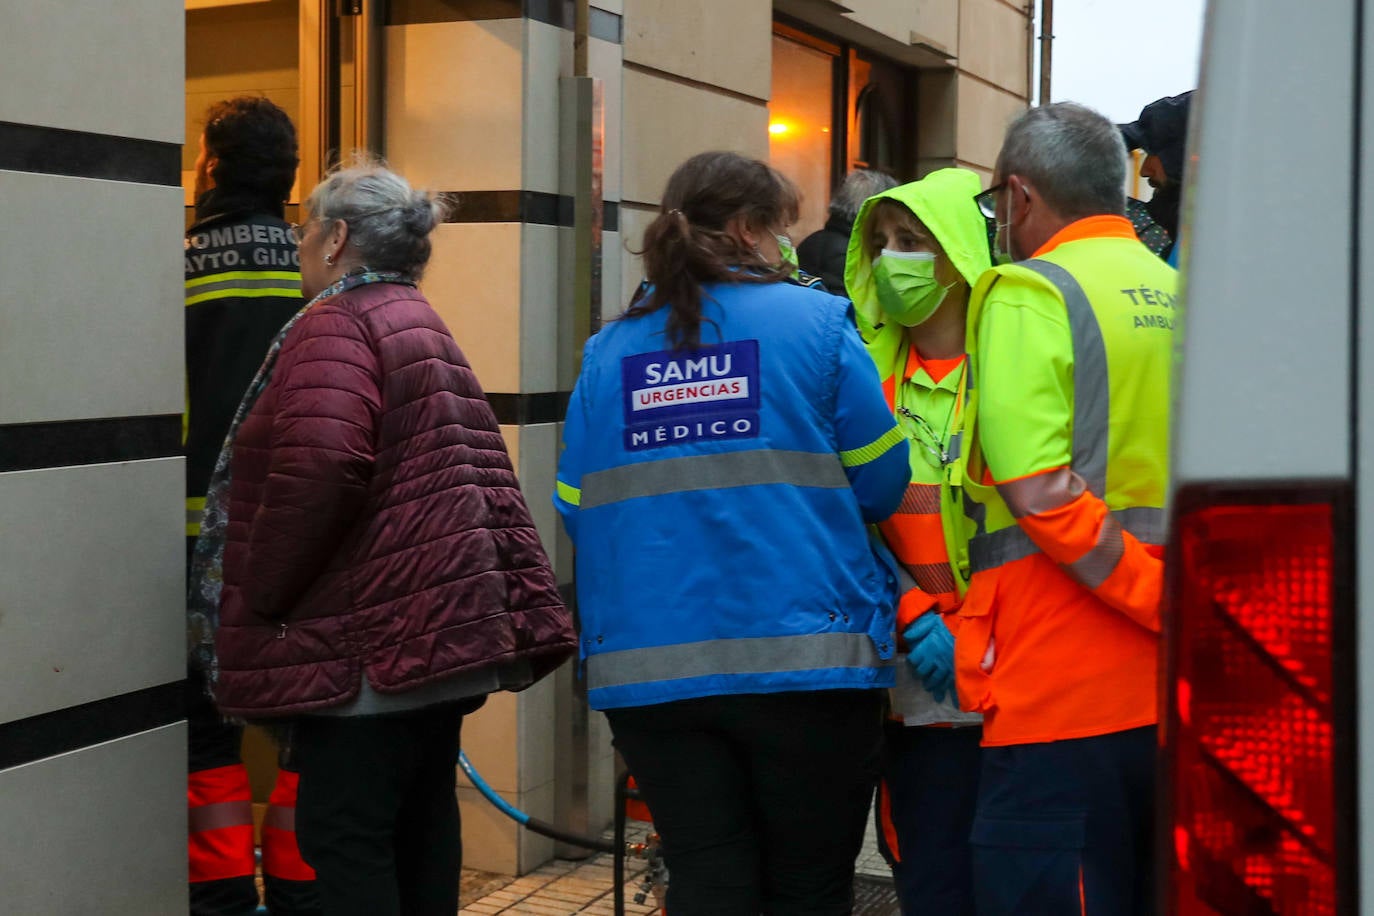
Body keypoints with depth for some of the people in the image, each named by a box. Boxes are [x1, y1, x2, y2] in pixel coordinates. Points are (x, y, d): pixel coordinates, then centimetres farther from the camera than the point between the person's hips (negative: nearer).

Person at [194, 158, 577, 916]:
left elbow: (318, 468, -25)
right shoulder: (420, 326, 22)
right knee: (420, 819, 16)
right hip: (444, 619, 10)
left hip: (371, 633, -10)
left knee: (341, 834, -4)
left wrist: (255, 600, -14)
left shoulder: (336, 325, -9)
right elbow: (482, 475, 19)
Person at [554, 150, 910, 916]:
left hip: (648, 671, 3)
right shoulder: (815, 322, -3)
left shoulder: (608, 350, 7)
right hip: (804, 655, -3)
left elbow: (578, 511, 8)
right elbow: (880, 485, -2)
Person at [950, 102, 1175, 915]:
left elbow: (1041, 493, -17)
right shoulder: (1181, 297, 16)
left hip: (1064, 698, -7)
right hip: (1180, 696, 8)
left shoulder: (1028, 294, -6)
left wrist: (1168, 607, -14)